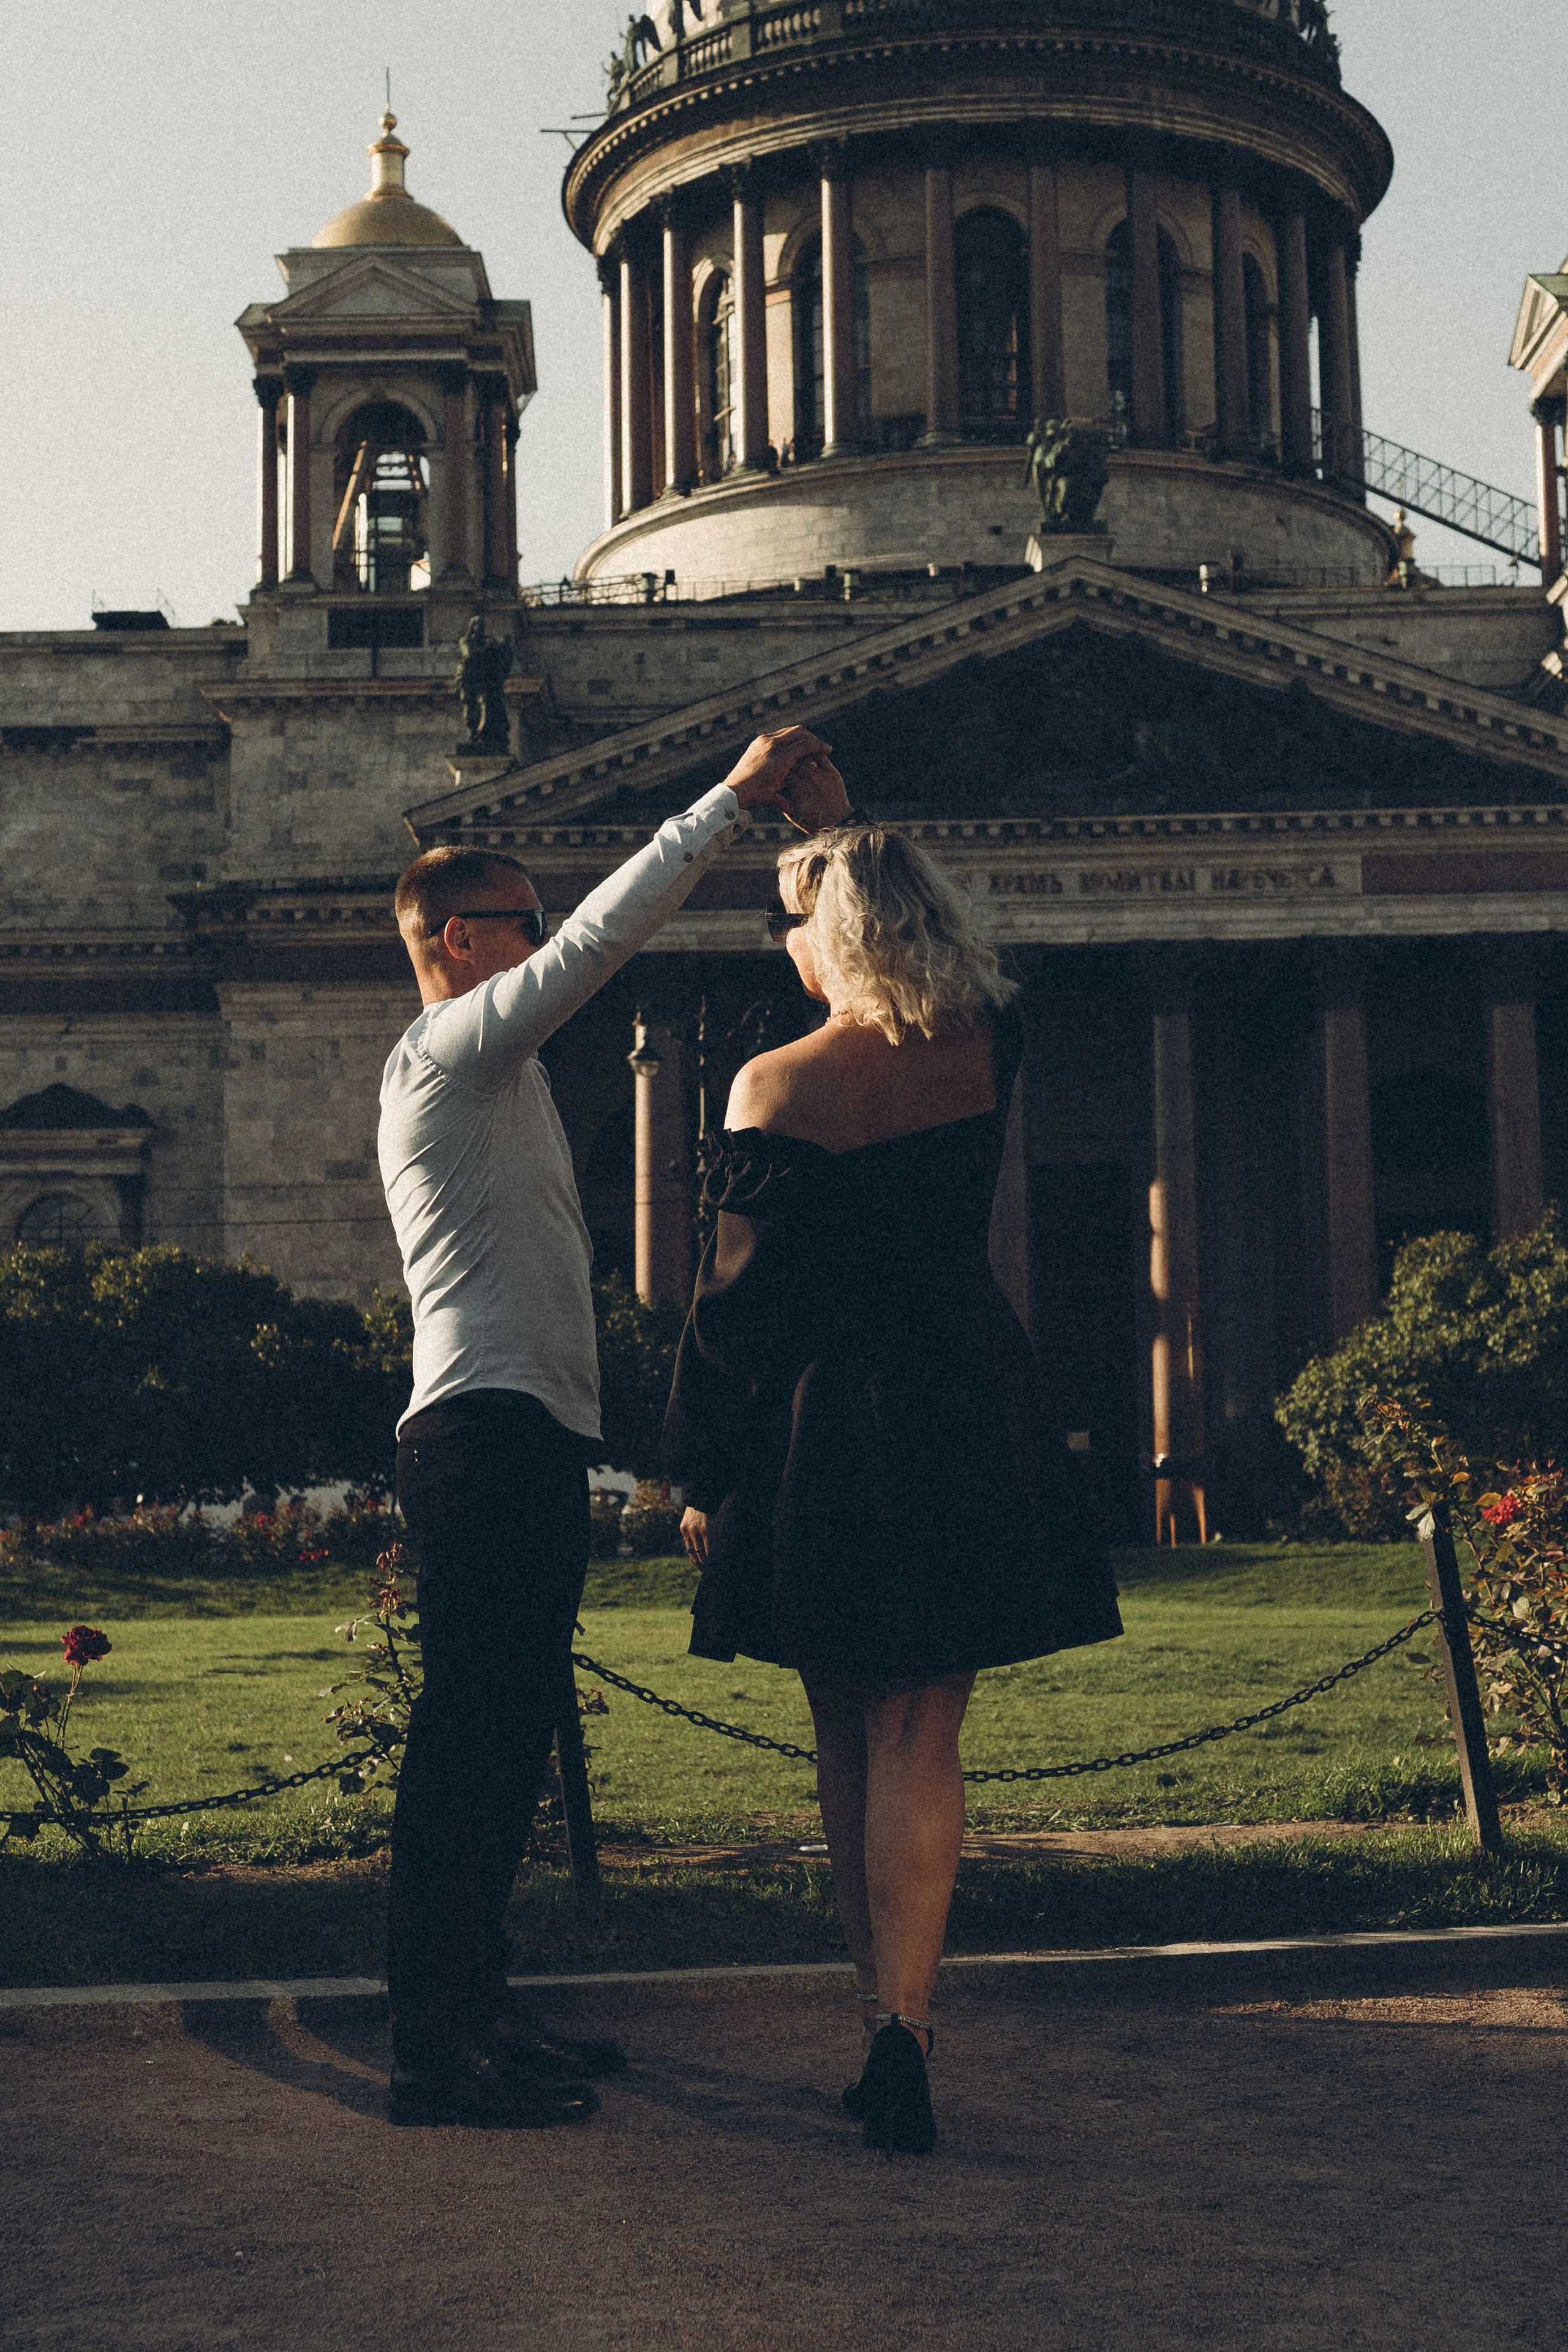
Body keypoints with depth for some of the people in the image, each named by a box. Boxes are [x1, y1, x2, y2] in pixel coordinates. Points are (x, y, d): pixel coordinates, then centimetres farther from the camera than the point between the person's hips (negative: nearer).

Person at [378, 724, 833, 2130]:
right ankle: (438, 2043, -9)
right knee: (475, 1729, -11)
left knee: (508, 1727, 12)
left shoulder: (481, 1073, 25)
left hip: (520, 1437, 10)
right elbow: (606, 933, -14)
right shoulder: (455, 1046, -5)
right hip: (490, 1435, -10)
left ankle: (476, 2007, 18)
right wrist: (735, 800, -9)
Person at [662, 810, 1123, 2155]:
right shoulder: (989, 1050, -1)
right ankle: (902, 2032, -9)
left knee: (849, 1733, 13)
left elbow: (736, 1301, -10)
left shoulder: (777, 1089, -12)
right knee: (919, 1739, 2)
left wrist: (701, 1474, 0)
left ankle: (884, 2006, 22)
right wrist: (853, 855, 27)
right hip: (967, 1423, 2)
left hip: (816, 1431, -2)